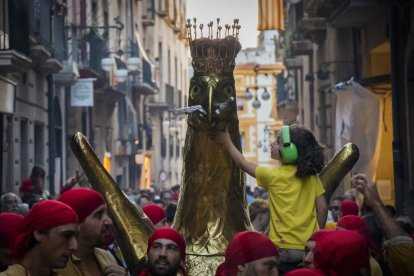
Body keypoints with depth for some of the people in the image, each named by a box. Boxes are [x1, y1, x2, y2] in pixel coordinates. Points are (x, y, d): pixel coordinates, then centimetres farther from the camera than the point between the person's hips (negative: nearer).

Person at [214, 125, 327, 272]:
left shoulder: (273, 176, -5)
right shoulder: (311, 176, 4)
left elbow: (244, 164, 9)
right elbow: (322, 208, 3)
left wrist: (227, 141, 22)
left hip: (285, 249, -4)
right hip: (310, 248, 4)